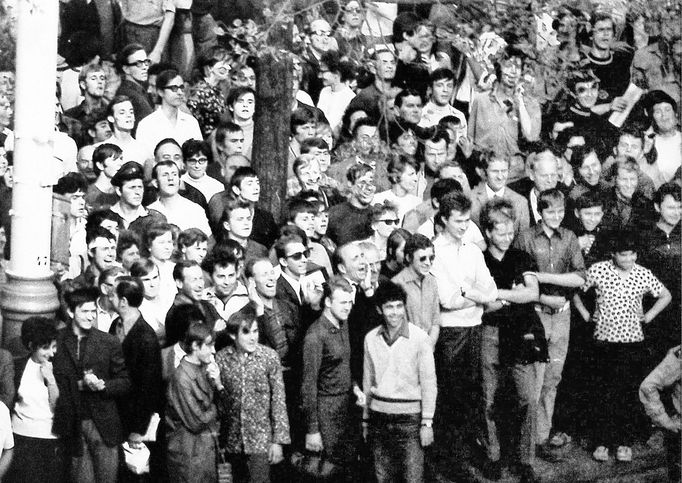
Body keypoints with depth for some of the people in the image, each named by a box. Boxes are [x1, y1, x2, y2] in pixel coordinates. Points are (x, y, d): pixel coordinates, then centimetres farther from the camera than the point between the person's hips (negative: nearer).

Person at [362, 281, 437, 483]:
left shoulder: (419, 338, -7)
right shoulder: (371, 339, 5)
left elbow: (429, 383, -5)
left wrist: (427, 423, -7)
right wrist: (366, 419, 16)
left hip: (409, 416, -4)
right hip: (378, 416, 4)